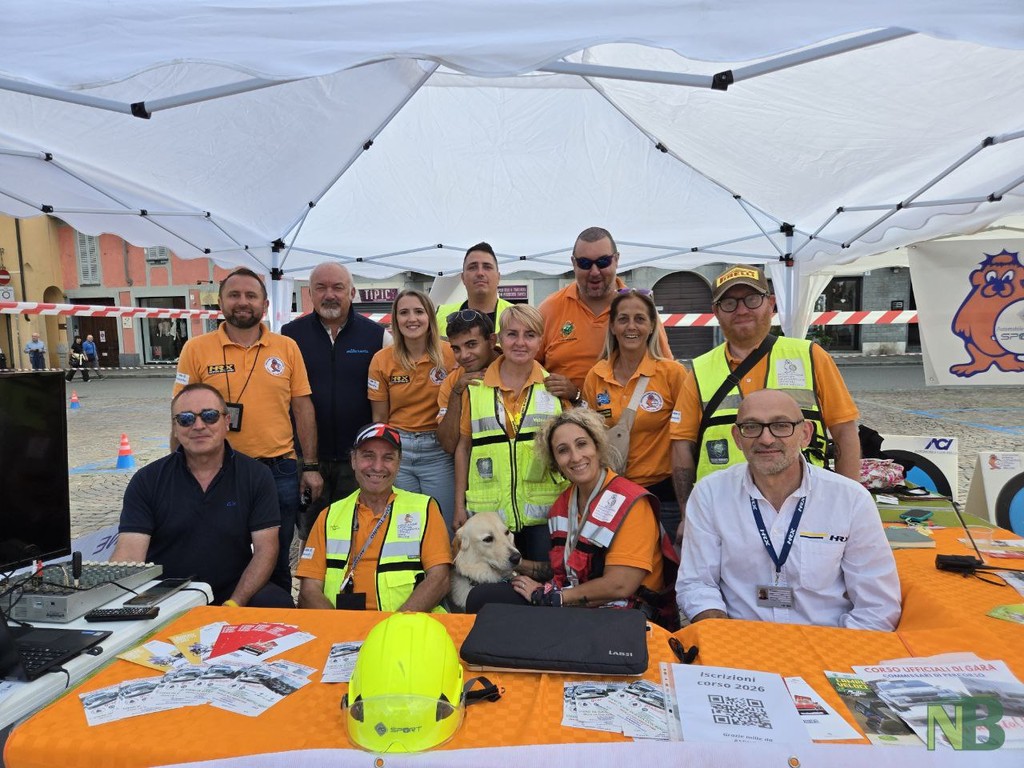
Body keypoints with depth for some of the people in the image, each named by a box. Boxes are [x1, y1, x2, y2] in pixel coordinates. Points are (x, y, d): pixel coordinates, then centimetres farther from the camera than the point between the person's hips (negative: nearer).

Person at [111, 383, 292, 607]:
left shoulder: (256, 476, -1)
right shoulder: (147, 481, 1)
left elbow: (265, 549, -6)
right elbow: (129, 553, -8)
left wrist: (233, 605, -19)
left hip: (233, 592, 0)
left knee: (277, 604, -28)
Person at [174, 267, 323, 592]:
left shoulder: (287, 348, 3)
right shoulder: (196, 349, 0)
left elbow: (303, 408, 5)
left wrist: (310, 466, 3)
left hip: (279, 470, 1)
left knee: (277, 563, 13)